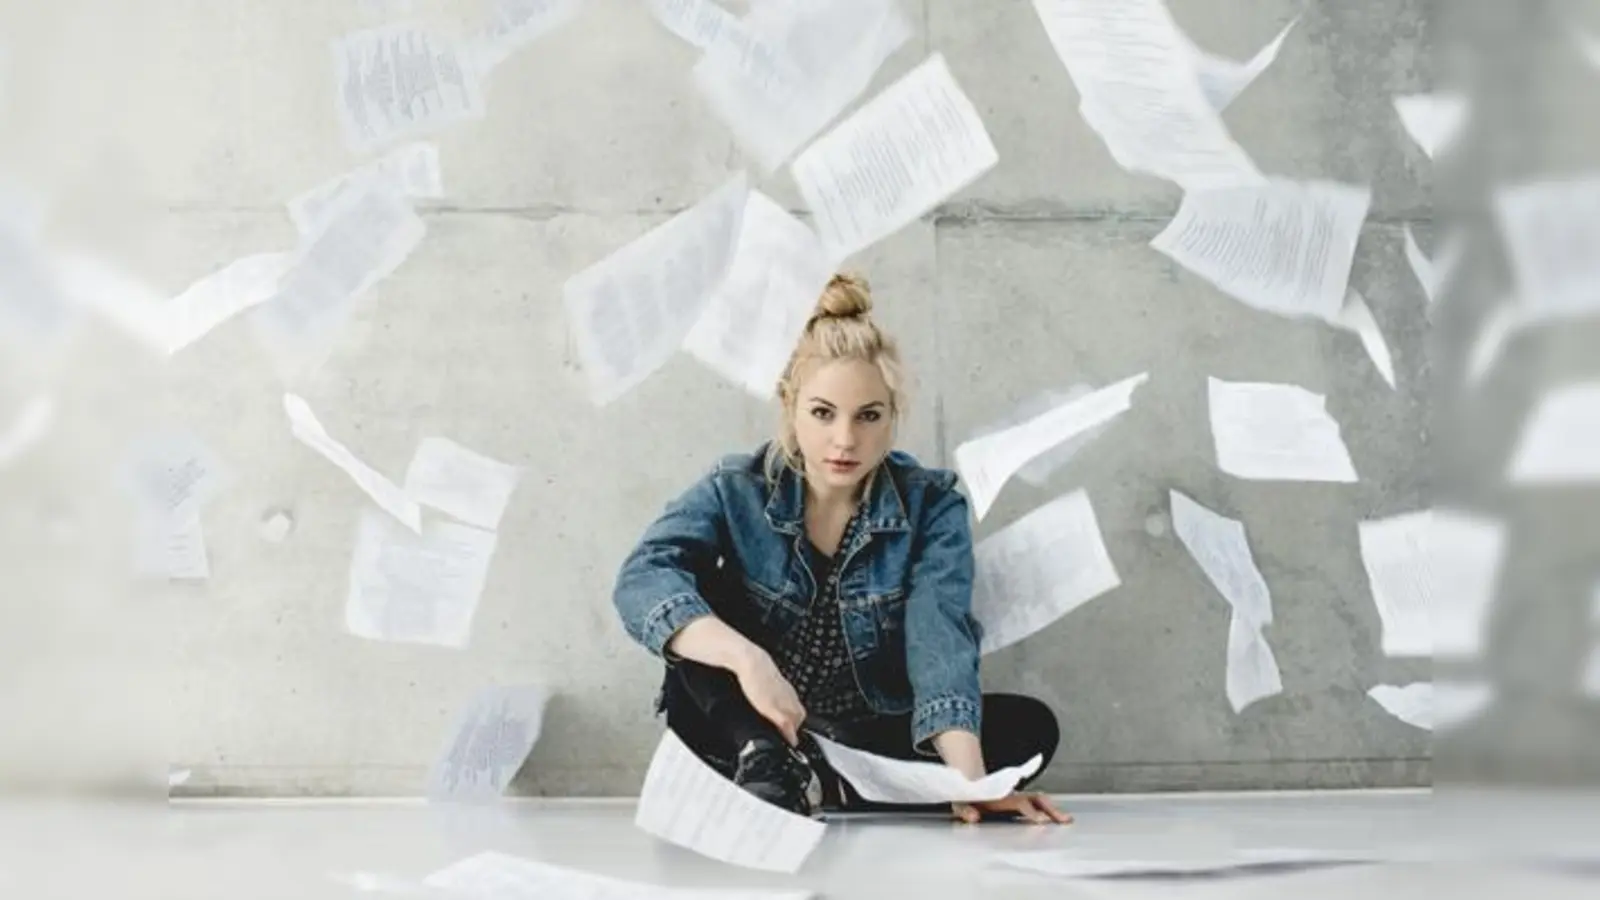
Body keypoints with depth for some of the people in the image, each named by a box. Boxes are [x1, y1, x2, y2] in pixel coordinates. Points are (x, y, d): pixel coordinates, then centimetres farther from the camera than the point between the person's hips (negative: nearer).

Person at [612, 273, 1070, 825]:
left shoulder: (931, 505, -8)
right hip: (746, 736, -1)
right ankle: (764, 762, -41)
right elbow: (644, 579, -28)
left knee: (1029, 724, -20)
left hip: (873, 747, 1)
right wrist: (747, 658, -46)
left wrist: (968, 780, -41)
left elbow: (940, 639, -24)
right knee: (691, 600, -21)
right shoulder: (737, 491, -10)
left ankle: (825, 792, -31)